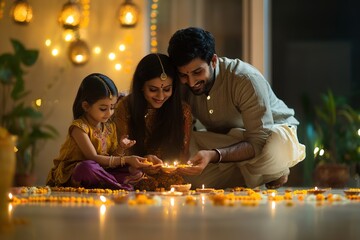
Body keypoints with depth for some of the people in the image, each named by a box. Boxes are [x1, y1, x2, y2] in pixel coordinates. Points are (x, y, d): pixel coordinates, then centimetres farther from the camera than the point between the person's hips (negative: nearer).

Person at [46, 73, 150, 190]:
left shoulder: (110, 127, 8)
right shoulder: (80, 127, -14)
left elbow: (112, 159, 11)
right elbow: (93, 158, -22)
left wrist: (120, 148, -11)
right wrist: (126, 159, -26)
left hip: (97, 173, 7)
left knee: (134, 170, -9)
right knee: (87, 167, -40)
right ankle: (124, 187, -28)